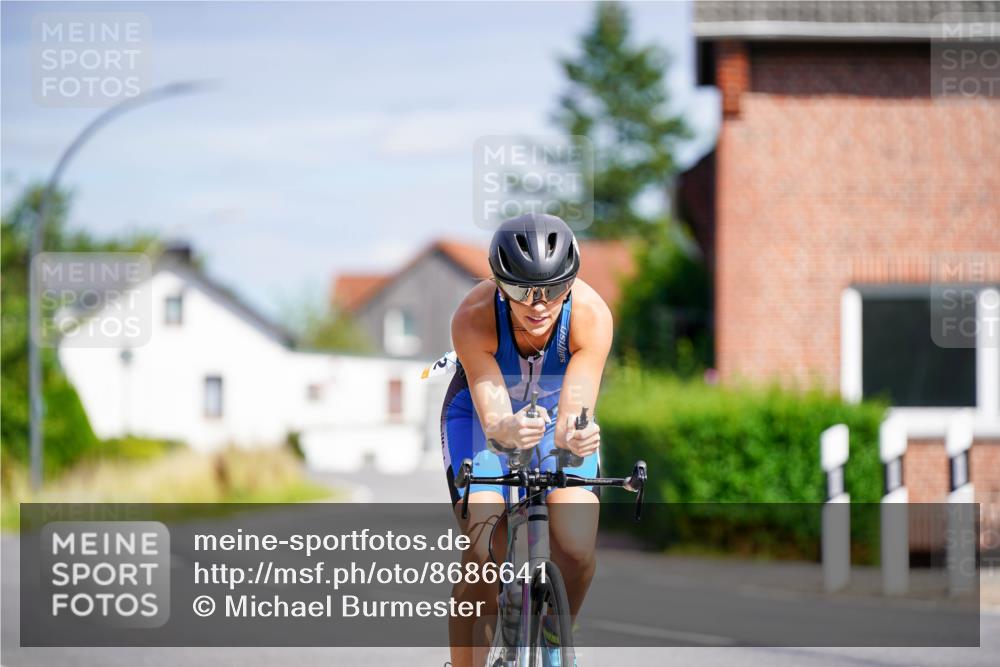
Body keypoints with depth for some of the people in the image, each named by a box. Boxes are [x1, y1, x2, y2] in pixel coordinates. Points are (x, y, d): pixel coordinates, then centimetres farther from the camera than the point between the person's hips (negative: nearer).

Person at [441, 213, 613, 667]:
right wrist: (509, 430, -64)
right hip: (483, 413, -1)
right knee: (483, 555, -21)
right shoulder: (474, 318, -34)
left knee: (577, 550, -18)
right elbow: (492, 416, -41)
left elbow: (575, 411, -40)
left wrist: (576, 436, -64)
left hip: (555, 412, 1)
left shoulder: (592, 316, -33)